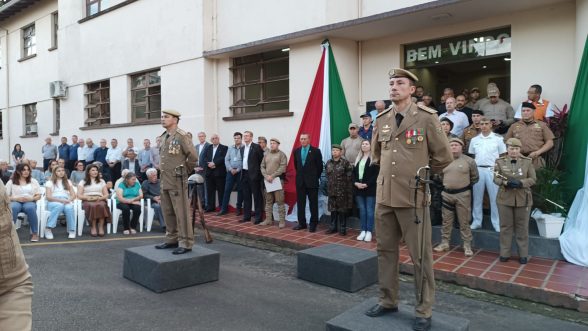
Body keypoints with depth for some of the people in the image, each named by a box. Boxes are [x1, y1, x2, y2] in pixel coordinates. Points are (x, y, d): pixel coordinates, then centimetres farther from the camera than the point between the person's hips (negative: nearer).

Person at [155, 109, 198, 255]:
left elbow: (193, 156, -15)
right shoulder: (163, 137, 13)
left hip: (177, 180, -9)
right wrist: (163, 170, 15)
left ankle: (185, 243, 2)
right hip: (165, 180, 9)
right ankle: (172, 239, 25)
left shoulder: (181, 136, -12)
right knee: (167, 212, 14)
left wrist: (184, 171, -4)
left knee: (181, 213, -5)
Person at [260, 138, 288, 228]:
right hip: (267, 180, 5)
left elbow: (282, 168, -10)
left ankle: (282, 221, -2)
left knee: (280, 201, -5)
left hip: (278, 180, -5)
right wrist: (266, 176, -6)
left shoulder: (282, 154, 0)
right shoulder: (266, 155, 16)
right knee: (268, 201, 9)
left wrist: (272, 176, -16)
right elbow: (262, 167, 12)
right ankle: (268, 219, 15)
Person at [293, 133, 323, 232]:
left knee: (313, 204, 3)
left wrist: (315, 177, 4)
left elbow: (320, 166, -1)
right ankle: (302, 223, 17)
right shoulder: (296, 151, 7)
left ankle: (313, 224, 11)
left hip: (312, 181, -4)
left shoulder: (315, 151, -6)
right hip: (300, 181, 4)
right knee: (300, 203, 7)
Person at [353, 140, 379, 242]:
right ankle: (363, 231, 15)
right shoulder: (358, 158, 15)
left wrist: (367, 184, -16)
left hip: (370, 188, -5)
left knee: (369, 210, -2)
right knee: (362, 210, 9)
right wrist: (355, 183, -4)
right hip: (358, 188, 6)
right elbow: (354, 172, 13)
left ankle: (369, 232, 4)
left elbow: (376, 174, -11)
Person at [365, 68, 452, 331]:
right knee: (385, 250, 14)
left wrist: (422, 174, 9)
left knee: (420, 256, 3)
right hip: (384, 195, 5)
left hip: (413, 197, -5)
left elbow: (444, 156, 0)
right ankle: (388, 301, 30)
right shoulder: (381, 120, 8)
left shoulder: (426, 117, -6)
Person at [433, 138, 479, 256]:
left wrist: (465, 185, 8)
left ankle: (467, 246, 12)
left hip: (463, 194, -3)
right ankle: (444, 243, 21)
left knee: (464, 222, 3)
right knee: (446, 221, 11)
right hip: (446, 194, 3)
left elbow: (475, 177, 7)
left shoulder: (469, 161, -3)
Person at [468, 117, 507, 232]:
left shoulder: (498, 138, 2)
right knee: (477, 197, 8)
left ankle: (497, 223, 8)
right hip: (478, 170, 3)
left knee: (494, 197, 0)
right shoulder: (474, 139, 10)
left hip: (492, 170, -3)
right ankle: (476, 221, 16)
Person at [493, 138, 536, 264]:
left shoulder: (528, 162, 2)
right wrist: (506, 183, -21)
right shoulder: (500, 161, 2)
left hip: (523, 199, 0)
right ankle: (505, 253, 17)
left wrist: (521, 183, -19)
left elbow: (533, 179, -1)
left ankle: (523, 254, 19)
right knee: (505, 226, 7)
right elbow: (496, 178, -1)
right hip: (505, 199, 0)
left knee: (522, 227, 8)